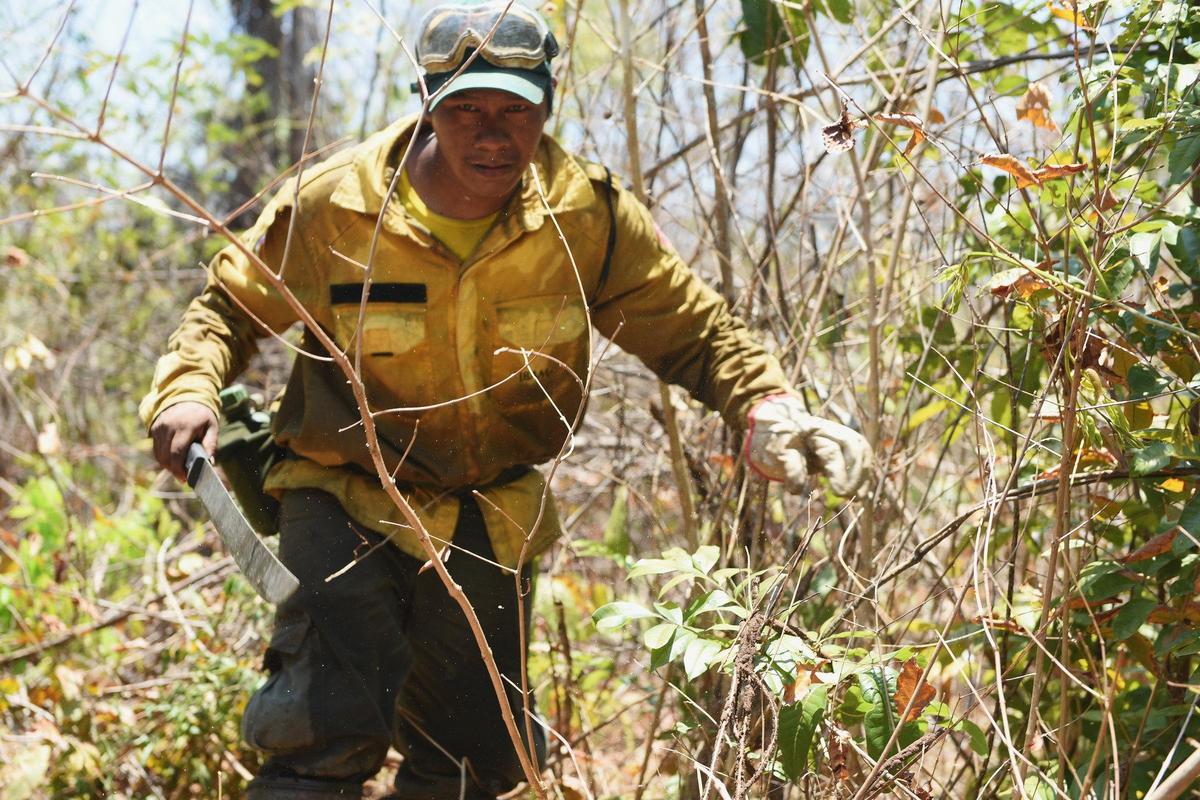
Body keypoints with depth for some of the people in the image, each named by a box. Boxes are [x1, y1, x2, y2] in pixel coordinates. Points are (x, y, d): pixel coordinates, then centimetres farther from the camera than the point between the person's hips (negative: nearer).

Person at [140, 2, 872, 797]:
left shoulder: (589, 216, -14)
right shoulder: (332, 208, -18)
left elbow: (695, 330, -6)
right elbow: (231, 304, -4)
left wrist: (771, 412, -25)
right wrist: (188, 392, -24)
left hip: (490, 520, 3)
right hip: (346, 503, -3)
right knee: (329, 731, -19)